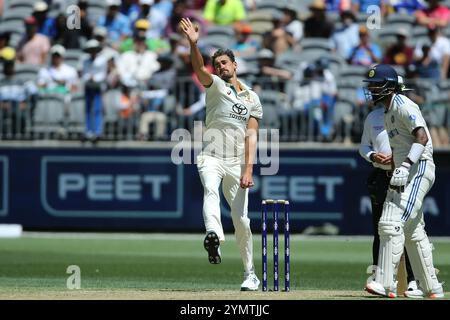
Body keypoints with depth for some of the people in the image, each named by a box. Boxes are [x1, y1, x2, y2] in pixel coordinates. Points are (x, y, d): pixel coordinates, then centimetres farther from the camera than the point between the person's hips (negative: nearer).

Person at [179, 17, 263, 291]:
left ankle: (250, 273, 15)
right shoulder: (215, 85, 6)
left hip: (236, 163, 3)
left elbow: (251, 135, 3)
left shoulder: (252, 98, 12)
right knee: (211, 190, -35)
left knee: (242, 220, 3)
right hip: (211, 158, -3)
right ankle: (214, 237, -61)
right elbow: (200, 70, -16)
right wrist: (194, 44, -36)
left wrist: (248, 169, -9)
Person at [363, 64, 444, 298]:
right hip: (406, 172, 11)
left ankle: (386, 283, -24)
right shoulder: (387, 111, 19)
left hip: (418, 168, -11)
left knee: (392, 223, -19)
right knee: (413, 230, 14)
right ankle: (431, 288, 21)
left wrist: (405, 165, -34)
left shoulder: (403, 106, -12)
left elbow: (422, 137, -25)